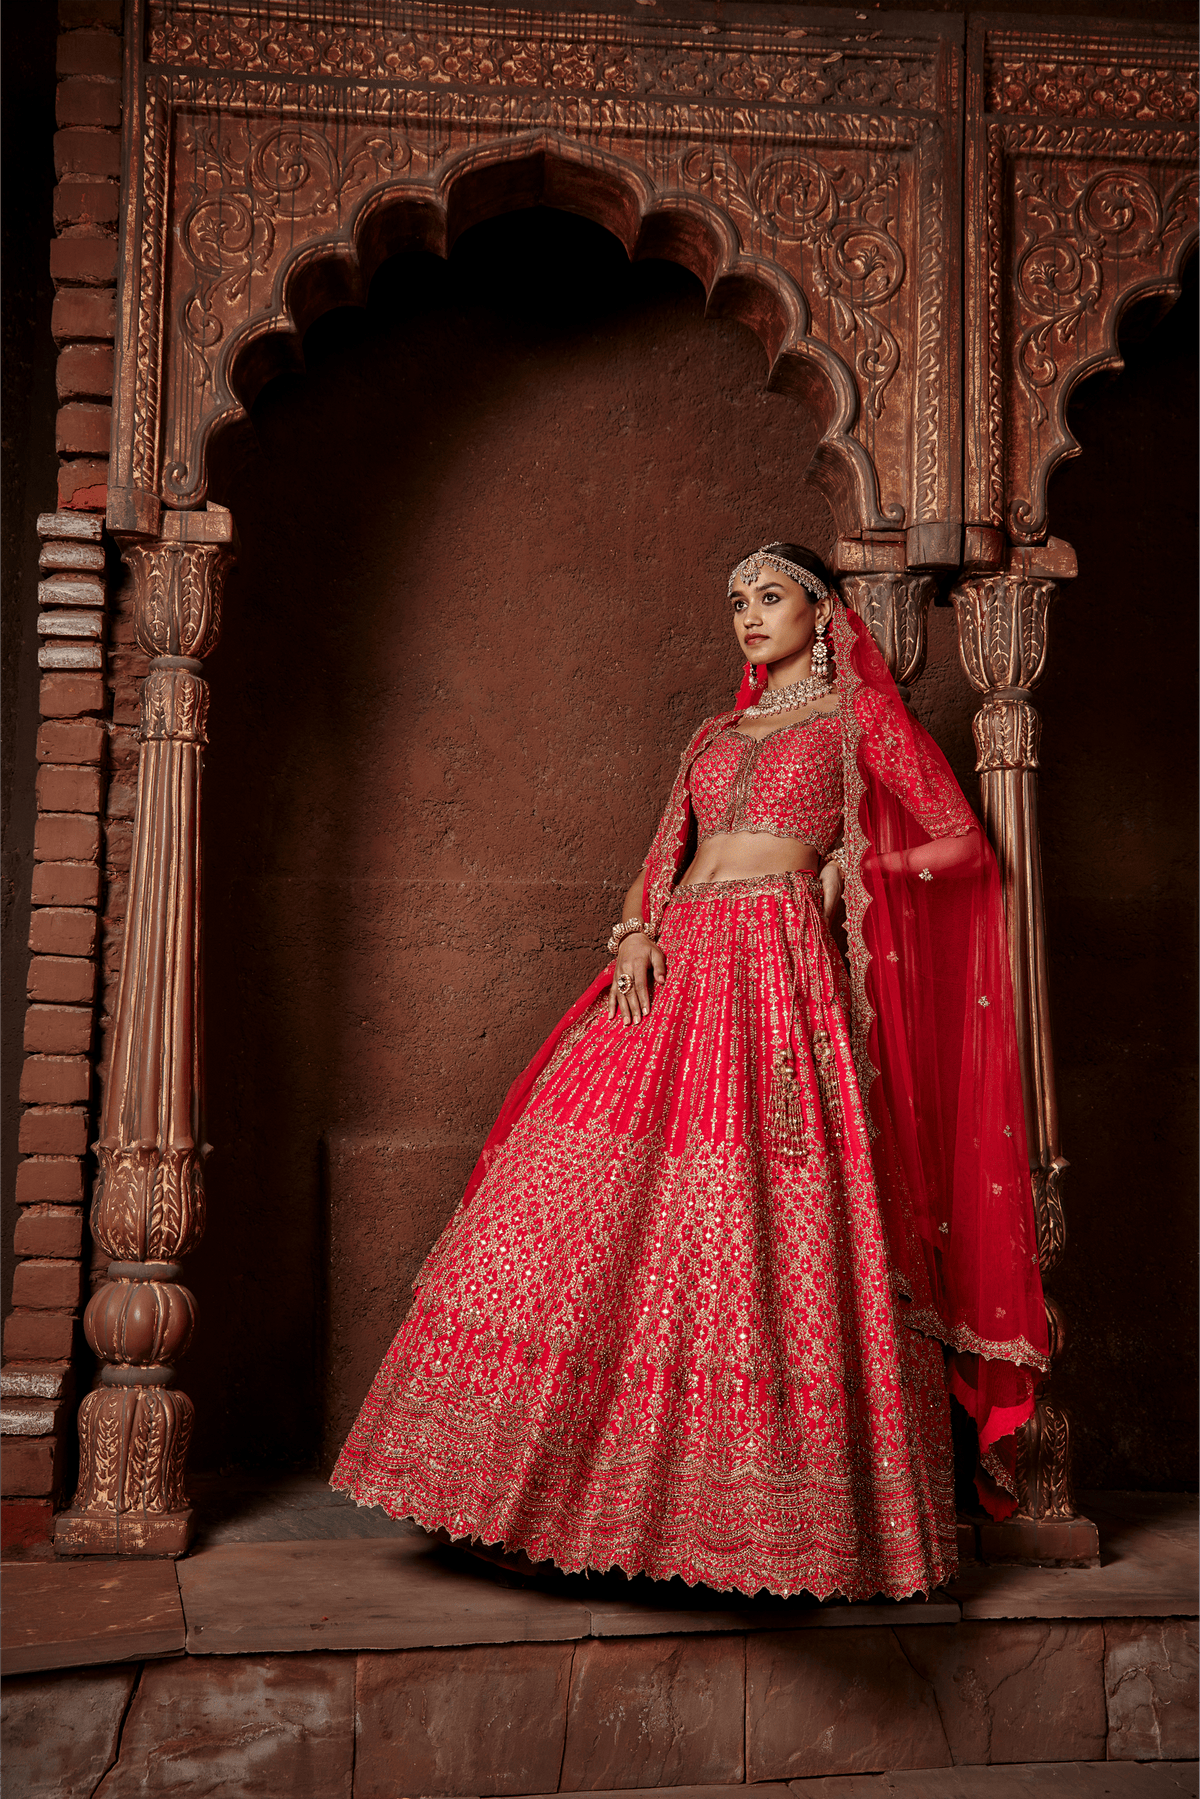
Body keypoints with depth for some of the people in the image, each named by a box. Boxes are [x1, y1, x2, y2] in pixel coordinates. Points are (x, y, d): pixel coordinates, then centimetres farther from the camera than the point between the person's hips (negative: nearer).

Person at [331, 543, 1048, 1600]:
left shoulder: (860, 717, 10)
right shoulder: (715, 736, 25)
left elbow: (963, 846, 8)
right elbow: (665, 852, 16)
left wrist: (847, 869, 6)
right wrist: (638, 933, -3)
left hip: (780, 967, -5)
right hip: (678, 967, 5)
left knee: (766, 1228, -10)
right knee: (602, 1198, -4)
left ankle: (788, 1519, -1)